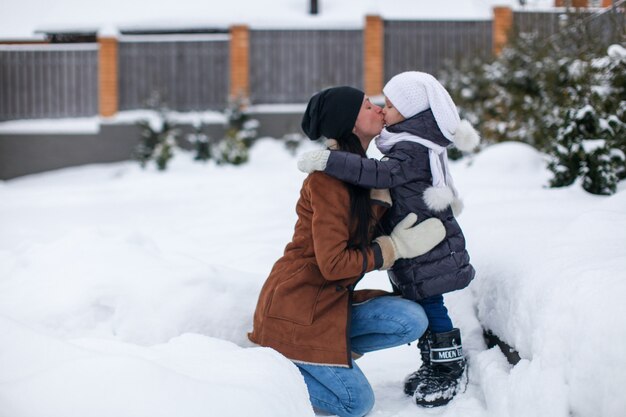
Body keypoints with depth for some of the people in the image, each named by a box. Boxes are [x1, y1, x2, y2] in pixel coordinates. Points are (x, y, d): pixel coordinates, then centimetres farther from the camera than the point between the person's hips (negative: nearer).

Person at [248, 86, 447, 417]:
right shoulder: (329, 178, -20)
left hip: (331, 303, 8)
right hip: (297, 306, -8)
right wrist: (396, 247, -15)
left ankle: (330, 352, 5)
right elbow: (333, 263, -22)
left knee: (412, 321, -10)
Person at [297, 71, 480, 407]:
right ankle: (433, 366, 29)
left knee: (430, 308, 0)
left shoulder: (412, 152, -23)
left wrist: (327, 161, -41)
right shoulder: (415, 145, 9)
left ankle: (449, 371, 14)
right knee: (417, 308, 16)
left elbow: (380, 174, -37)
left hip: (428, 252, -10)